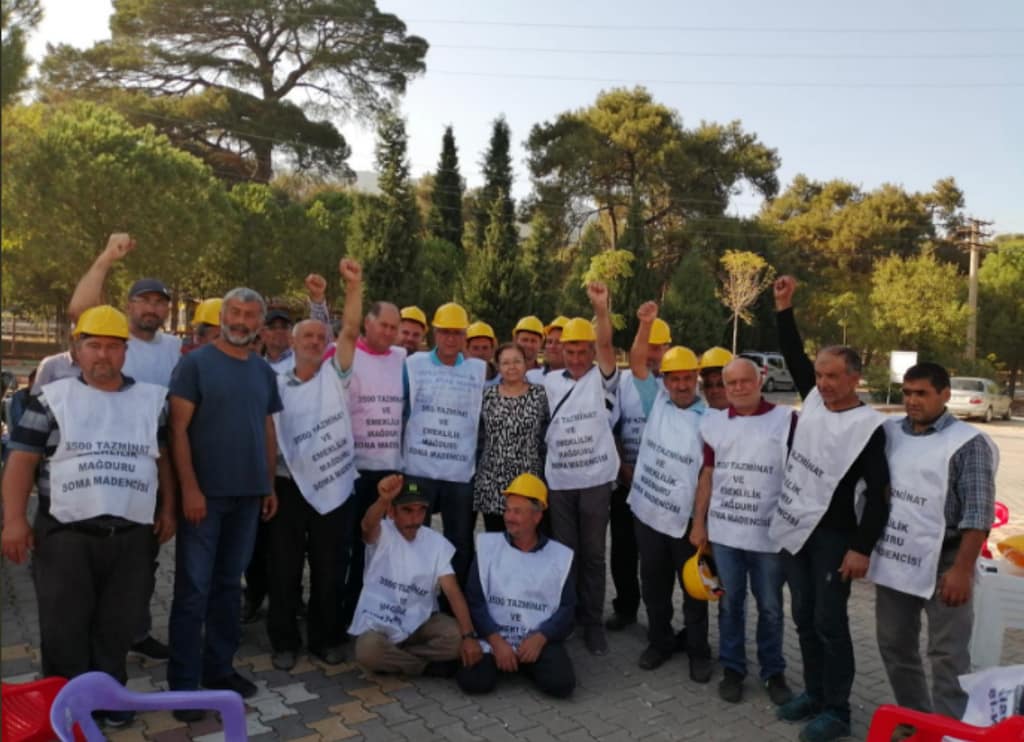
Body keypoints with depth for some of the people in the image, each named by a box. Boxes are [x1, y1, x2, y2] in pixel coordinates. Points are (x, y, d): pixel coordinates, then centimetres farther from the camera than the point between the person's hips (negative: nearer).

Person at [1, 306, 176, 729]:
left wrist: (168, 510, 6)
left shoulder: (153, 400, 8)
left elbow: (165, 458, 12)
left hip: (132, 535, 2)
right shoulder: (53, 398, 3)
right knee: (63, 626, 7)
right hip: (65, 534, -2)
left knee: (118, 625, 11)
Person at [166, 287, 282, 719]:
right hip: (205, 492, -5)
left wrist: (269, 484, 11)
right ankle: (184, 683, 12)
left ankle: (219, 667, 27)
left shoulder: (264, 371, 10)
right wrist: (189, 487, -16)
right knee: (193, 588, 1)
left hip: (248, 493, 5)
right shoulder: (195, 363, -5)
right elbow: (178, 429, -10)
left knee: (229, 583, 14)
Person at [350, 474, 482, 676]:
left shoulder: (437, 542, -4)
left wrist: (469, 635, -26)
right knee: (368, 651, -33)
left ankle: (393, 657, -4)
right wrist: (383, 500, -63)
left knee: (457, 637, -24)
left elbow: (453, 592, -12)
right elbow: (368, 526, -39)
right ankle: (428, 666, -6)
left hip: (420, 622, 2)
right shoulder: (382, 534, -12)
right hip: (378, 623, -2)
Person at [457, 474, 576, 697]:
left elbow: (567, 608, 3)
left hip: (540, 640, 1)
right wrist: (496, 641, -14)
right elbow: (474, 601, -1)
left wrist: (540, 638, -14)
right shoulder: (487, 546, 3)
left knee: (561, 683, -24)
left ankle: (527, 665, 8)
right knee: (474, 681, -26)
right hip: (493, 637, 0)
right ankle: (499, 657, 7)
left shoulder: (560, 555, 4)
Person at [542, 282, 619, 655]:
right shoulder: (550, 382, 8)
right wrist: (540, 466, 11)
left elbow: (606, 346, -21)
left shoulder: (602, 380, -2)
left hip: (595, 480, -3)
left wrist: (601, 308, -36)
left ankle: (593, 621, 19)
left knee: (593, 554, 7)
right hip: (558, 481, 3)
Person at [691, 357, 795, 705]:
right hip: (723, 530, 3)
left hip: (770, 533, -2)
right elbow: (707, 475, 9)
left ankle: (773, 672, 30)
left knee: (770, 607, 12)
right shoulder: (715, 422, 5)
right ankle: (732, 668, 29)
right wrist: (699, 522, 8)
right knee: (730, 603, 14)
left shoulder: (786, 419, -6)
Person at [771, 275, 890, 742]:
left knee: (830, 623, 2)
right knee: (804, 618, 14)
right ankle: (814, 692, 29)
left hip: (833, 535, -6)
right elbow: (794, 356, 12)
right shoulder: (813, 400, 1)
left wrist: (862, 548, -18)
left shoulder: (868, 426, -15)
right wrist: (784, 307, 6)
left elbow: (878, 493, -15)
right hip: (795, 528, 6)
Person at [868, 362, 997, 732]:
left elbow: (978, 512, -13)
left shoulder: (968, 443, -9)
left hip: (943, 565, -5)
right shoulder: (888, 431, 6)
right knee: (894, 646, 15)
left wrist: (962, 569, -17)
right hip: (893, 560, 6)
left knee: (948, 655, 2)